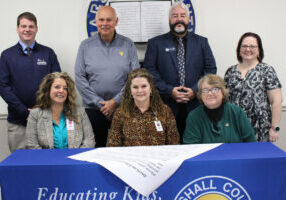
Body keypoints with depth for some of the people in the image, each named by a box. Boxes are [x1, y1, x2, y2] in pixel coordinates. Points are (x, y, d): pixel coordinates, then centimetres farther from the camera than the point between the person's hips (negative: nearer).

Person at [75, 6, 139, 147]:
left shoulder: (128, 45, 5)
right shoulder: (86, 46, 5)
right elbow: (80, 78, 0)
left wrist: (115, 101, -9)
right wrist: (99, 103, -7)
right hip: (93, 109, 0)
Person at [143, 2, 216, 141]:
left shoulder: (201, 42, 13)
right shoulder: (155, 43, 8)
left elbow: (211, 69, 7)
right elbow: (149, 71, 0)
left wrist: (196, 90, -7)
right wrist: (169, 91, -11)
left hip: (196, 105, 1)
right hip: (166, 105, -1)